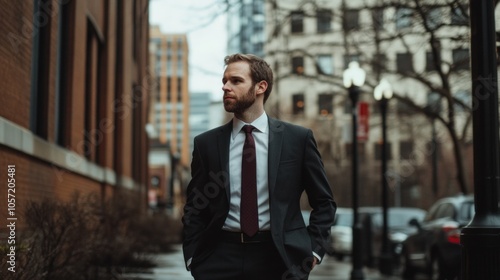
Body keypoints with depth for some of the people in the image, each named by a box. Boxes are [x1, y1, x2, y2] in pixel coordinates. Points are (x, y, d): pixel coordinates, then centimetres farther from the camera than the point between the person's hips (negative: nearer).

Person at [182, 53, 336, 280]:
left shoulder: (298, 138, 0)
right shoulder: (206, 143, 4)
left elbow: (324, 202, 7)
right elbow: (194, 208, 9)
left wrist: (314, 250, -3)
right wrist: (193, 257, -2)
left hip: (279, 258, -1)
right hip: (220, 260, 1)